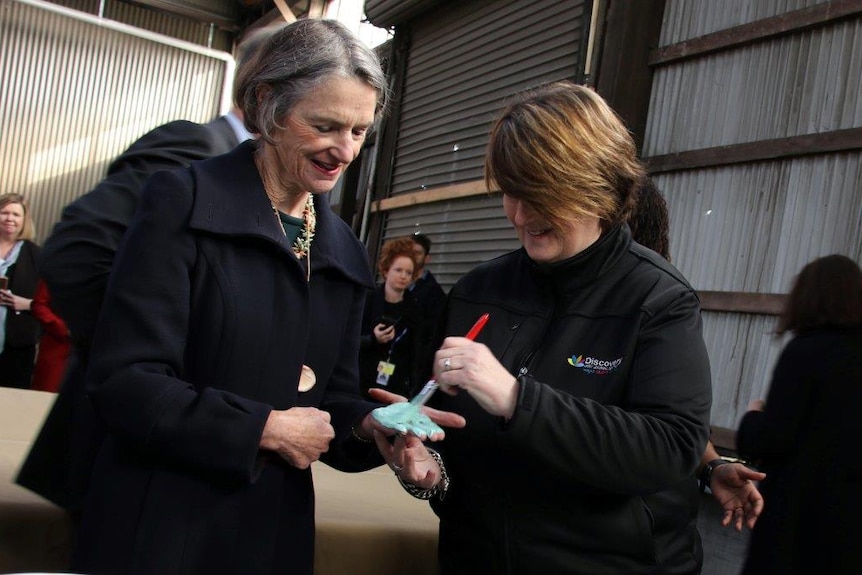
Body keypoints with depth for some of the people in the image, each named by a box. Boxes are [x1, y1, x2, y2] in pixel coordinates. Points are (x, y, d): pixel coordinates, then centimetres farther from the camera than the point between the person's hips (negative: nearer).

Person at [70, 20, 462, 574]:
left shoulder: (346, 252, 7)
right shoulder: (184, 201, -10)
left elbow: (333, 397, 9)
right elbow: (123, 379, -16)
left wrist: (369, 425, -12)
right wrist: (264, 428, -16)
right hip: (161, 528, -5)